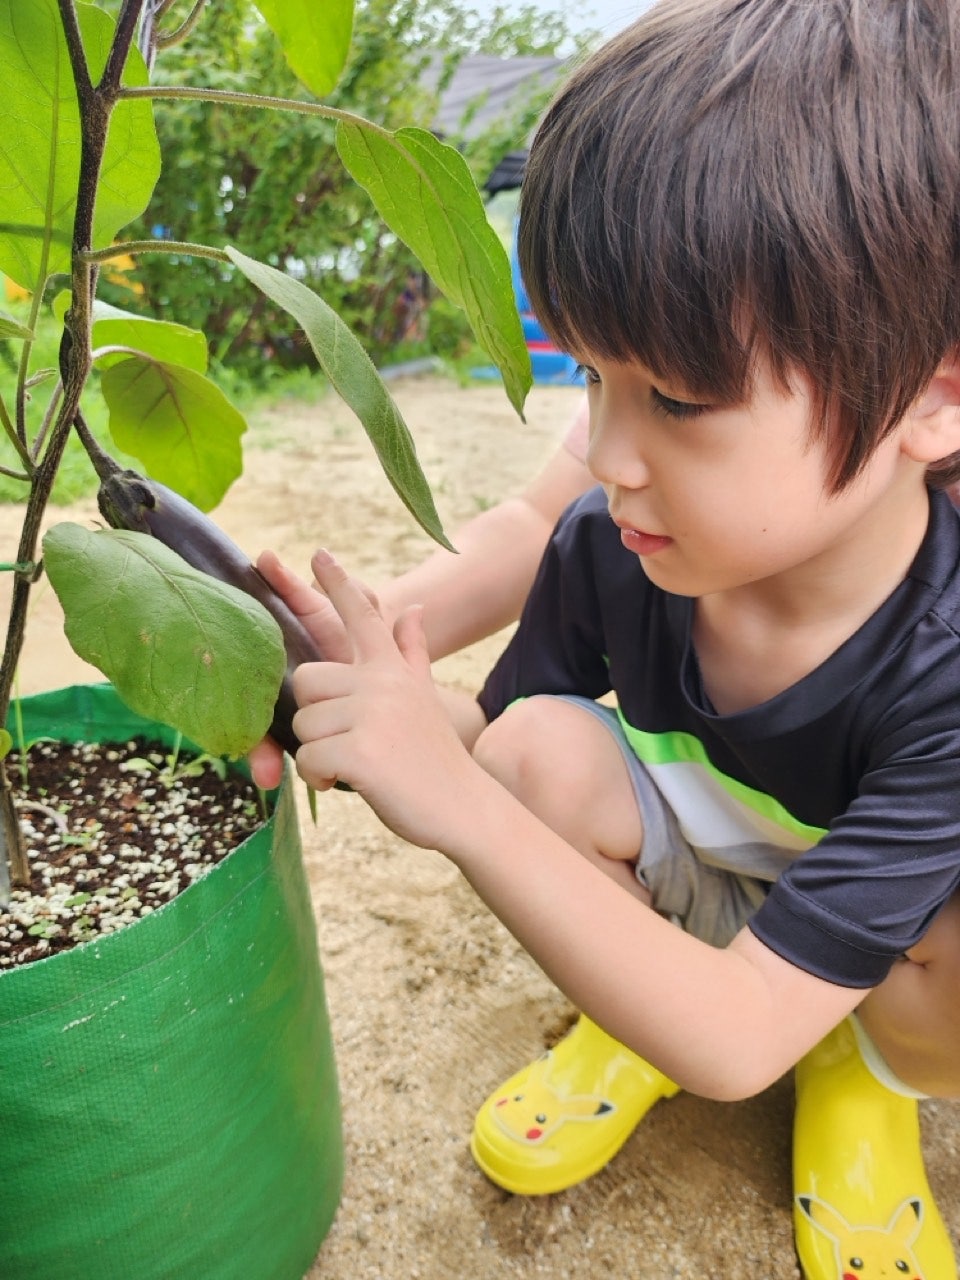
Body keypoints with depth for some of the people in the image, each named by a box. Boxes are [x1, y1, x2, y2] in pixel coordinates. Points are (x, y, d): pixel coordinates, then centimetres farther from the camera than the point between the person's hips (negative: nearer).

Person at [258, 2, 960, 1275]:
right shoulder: (607, 544, -24)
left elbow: (735, 1040, -36)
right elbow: (487, 749, -7)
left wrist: (460, 803, -45)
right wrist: (374, 702, -29)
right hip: (675, 913, 3)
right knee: (543, 744, -25)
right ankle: (635, 1012, 5)